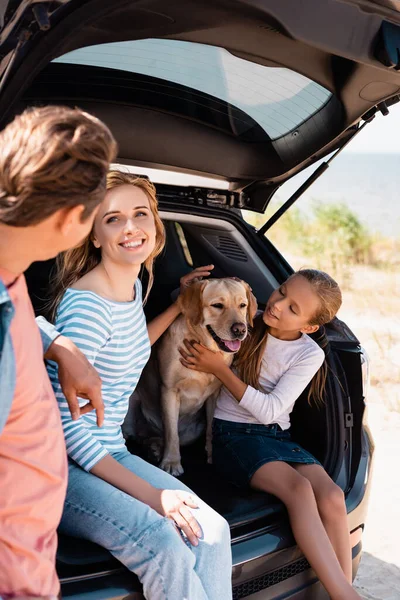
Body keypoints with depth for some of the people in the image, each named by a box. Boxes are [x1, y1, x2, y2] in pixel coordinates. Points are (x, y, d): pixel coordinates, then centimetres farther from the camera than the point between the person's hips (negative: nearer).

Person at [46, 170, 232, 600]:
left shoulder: (134, 285, 6)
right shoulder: (86, 304, -21)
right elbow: (66, 424, -22)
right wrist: (149, 494, -21)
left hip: (109, 454, 8)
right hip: (62, 466, -8)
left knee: (212, 531, -12)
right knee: (162, 541, -30)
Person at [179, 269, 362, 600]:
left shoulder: (310, 354, -3)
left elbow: (269, 411, -10)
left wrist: (220, 369, -17)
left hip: (277, 434, 3)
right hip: (234, 434, -2)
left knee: (332, 496, -26)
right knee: (298, 488, -30)